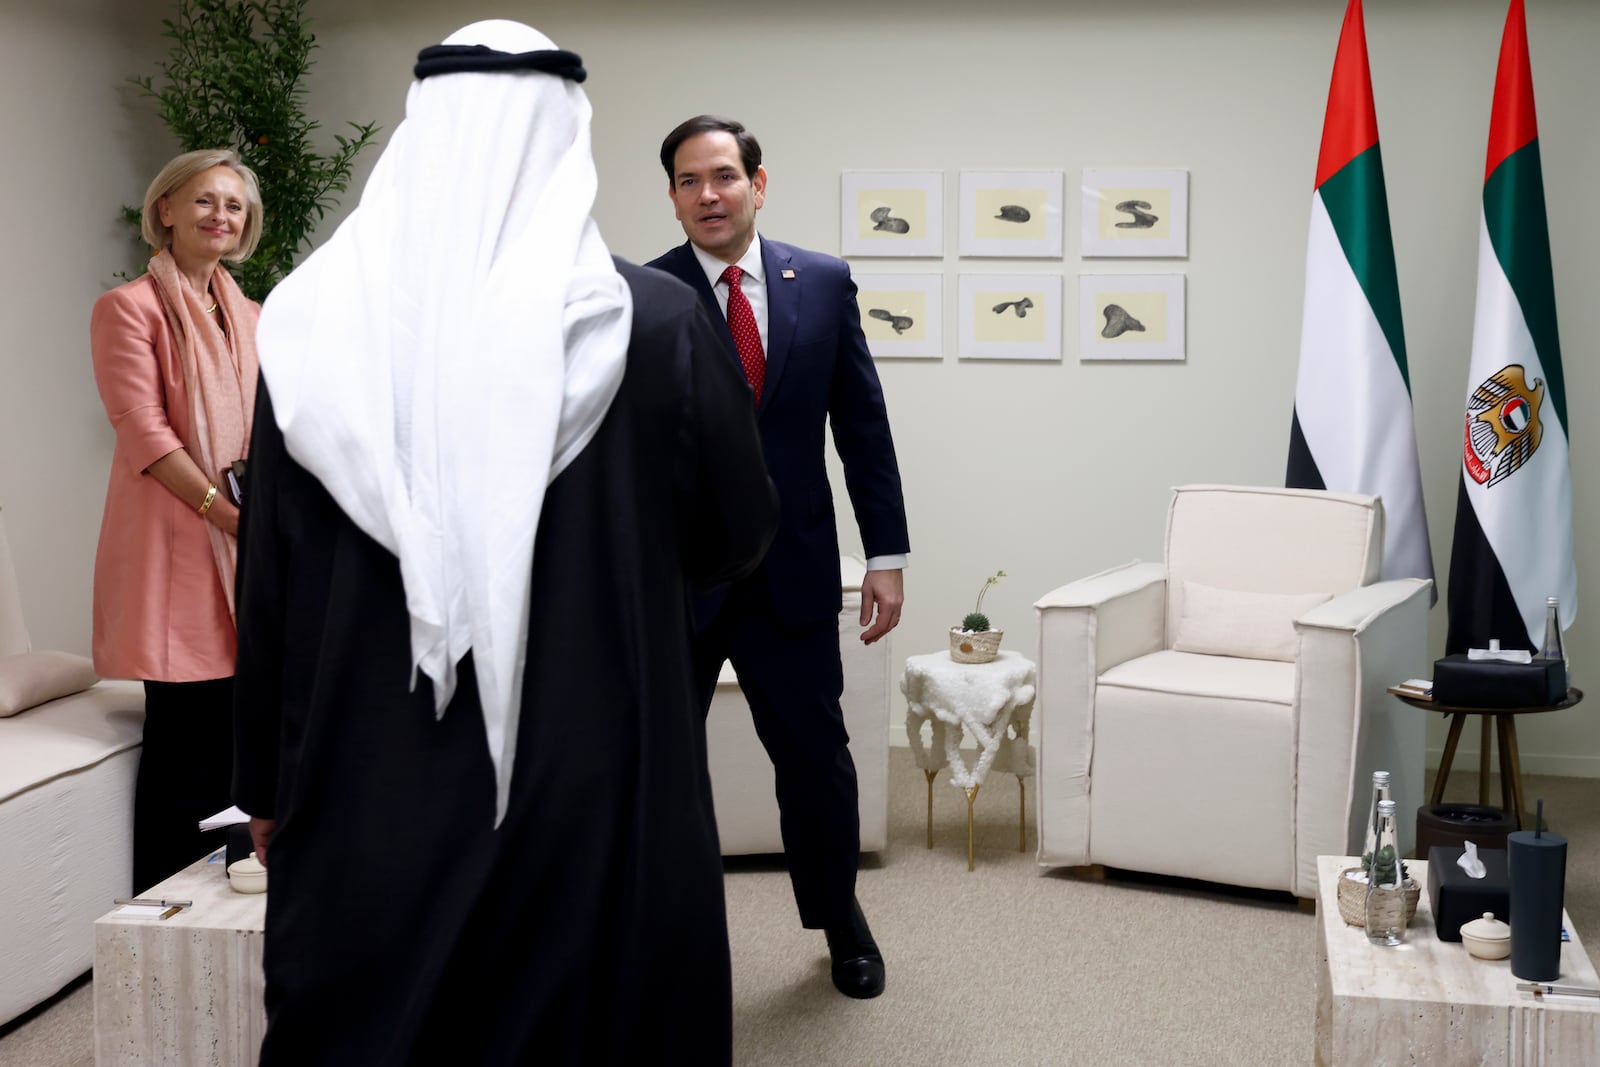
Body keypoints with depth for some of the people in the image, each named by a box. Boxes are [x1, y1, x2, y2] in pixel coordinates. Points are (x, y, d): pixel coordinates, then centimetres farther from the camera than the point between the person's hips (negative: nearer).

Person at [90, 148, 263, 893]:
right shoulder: (130, 308, -3)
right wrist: (227, 512, -15)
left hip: (246, 542, 6)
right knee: (186, 728, -6)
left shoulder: (249, 316, 18)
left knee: (238, 726, 6)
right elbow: (144, 432, -11)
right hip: (175, 540, -6)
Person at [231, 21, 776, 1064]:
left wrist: (269, 785, 12)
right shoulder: (654, 320, -10)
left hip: (370, 799, 2)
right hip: (599, 802, -2)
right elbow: (737, 536, 2)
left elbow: (267, 582, 2)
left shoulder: (313, 321, -4)